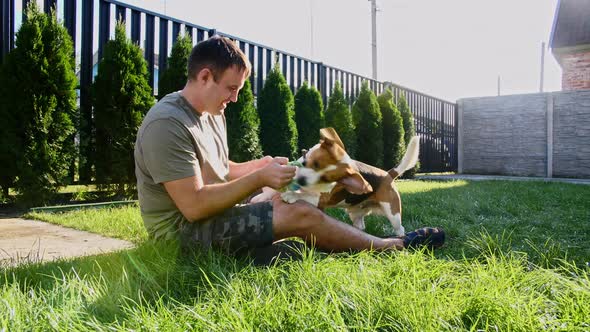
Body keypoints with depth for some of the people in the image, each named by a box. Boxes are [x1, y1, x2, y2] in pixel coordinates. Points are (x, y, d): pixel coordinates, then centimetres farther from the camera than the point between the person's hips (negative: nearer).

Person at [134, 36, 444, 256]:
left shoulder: (211, 114, 7)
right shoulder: (167, 125, -23)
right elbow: (194, 206, -27)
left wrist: (258, 166, -1)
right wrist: (258, 178, -24)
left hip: (209, 215, 10)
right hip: (185, 230, -10)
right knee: (301, 214, -17)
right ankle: (390, 247, 0)